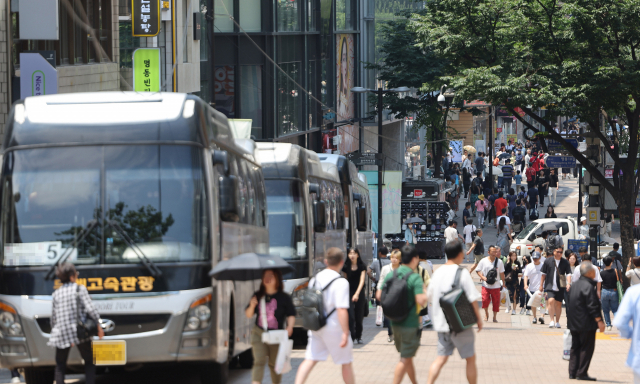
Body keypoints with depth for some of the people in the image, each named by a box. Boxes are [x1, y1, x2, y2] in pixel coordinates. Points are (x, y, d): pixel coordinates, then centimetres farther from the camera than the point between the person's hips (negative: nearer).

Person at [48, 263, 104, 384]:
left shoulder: (56, 294, 8)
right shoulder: (80, 289, -3)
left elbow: (53, 317, 10)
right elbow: (90, 309, -11)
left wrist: (54, 331, 23)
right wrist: (98, 325, -1)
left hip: (61, 334, 2)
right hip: (80, 333, -2)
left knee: (60, 366, 12)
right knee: (89, 362, 12)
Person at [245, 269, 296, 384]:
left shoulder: (284, 298, -3)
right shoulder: (258, 296, 5)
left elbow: (291, 315, 0)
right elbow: (248, 315, 10)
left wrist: (290, 326, -19)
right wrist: (252, 306, -11)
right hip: (259, 334, 1)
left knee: (275, 364, 9)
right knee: (259, 361, -11)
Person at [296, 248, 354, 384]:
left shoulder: (315, 279, 5)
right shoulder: (341, 283, -17)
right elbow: (342, 310, -23)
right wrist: (345, 333, -21)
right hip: (334, 328, -6)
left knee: (310, 360, 3)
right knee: (346, 362, 10)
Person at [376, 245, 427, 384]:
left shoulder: (391, 275, 3)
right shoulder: (415, 278, -17)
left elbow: (379, 295, 5)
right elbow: (421, 301, -25)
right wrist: (425, 292, -5)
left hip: (395, 323, 7)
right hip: (410, 324, -7)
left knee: (407, 357, 21)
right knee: (405, 359, 0)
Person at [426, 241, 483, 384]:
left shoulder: (438, 272, 6)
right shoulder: (462, 273, -13)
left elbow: (429, 297, 14)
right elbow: (473, 299, -12)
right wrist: (478, 318, 0)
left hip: (441, 323, 6)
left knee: (441, 358, 7)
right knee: (470, 359, 9)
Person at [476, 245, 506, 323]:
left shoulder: (499, 262, 4)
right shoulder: (483, 261, 0)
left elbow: (501, 273, 12)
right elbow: (478, 271, 5)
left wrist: (503, 282, 11)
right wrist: (483, 277, -11)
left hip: (496, 285, 1)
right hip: (486, 285, -1)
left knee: (496, 302, 1)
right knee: (485, 300, -13)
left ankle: (494, 317, 17)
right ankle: (486, 313, 14)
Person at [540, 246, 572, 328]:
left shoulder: (565, 262, 2)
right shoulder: (548, 261, 2)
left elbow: (568, 273, -3)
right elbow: (543, 274, 9)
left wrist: (568, 283, -19)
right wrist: (541, 285, 9)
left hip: (560, 287, 1)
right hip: (550, 286, -1)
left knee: (558, 304, 7)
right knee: (551, 301, -19)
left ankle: (557, 322, 19)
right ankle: (552, 320, -17)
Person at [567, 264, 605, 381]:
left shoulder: (575, 285, 11)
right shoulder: (588, 286, -17)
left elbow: (569, 304, 17)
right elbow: (592, 306, -21)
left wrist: (570, 319, 24)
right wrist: (599, 321, -17)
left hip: (574, 323, 9)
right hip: (586, 324, -9)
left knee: (575, 347, 13)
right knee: (587, 348, -2)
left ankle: (572, 372, 13)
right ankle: (581, 373, -2)